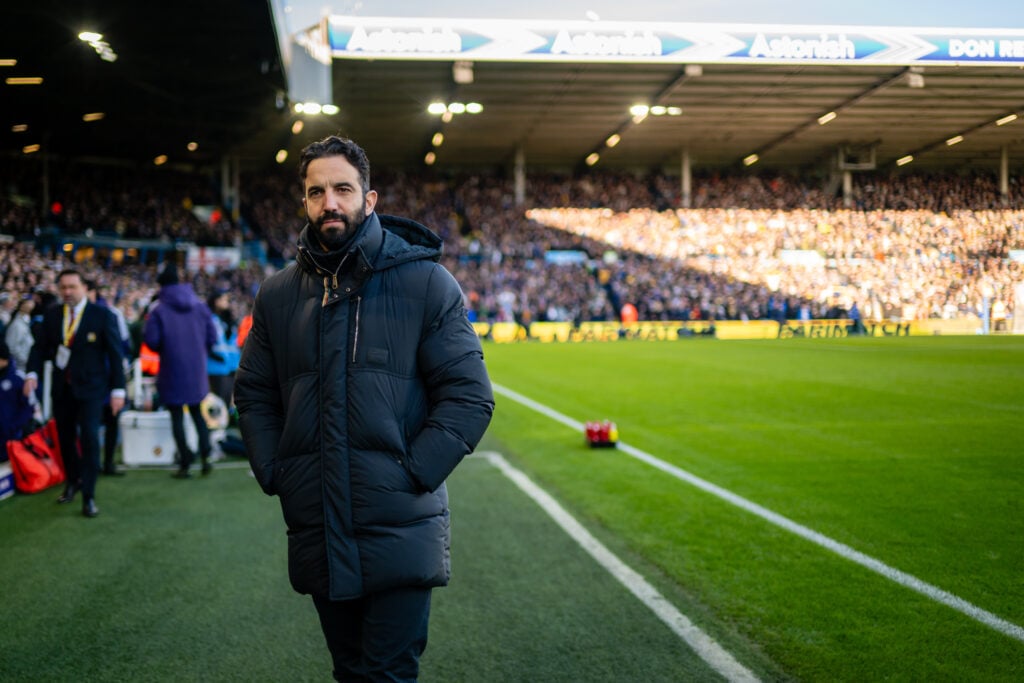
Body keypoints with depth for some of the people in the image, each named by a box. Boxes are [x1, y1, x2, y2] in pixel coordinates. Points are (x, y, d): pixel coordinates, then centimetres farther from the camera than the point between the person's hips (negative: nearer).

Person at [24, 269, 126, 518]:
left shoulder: (102, 316, -7)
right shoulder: (51, 315, 4)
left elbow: (115, 353, -6)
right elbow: (40, 346, 4)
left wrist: (118, 389, -10)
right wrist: (32, 373, -14)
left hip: (90, 387, -4)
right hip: (61, 387, 4)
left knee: (89, 438, -13)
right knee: (65, 438, 13)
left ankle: (88, 496, -5)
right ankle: (73, 481, 36)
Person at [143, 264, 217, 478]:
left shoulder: (159, 310, -10)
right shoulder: (200, 306, 2)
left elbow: (151, 340, -14)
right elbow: (212, 337, 2)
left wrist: (165, 350, 7)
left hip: (173, 369, -4)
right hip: (197, 369, 4)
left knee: (177, 416, 5)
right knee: (197, 412, 18)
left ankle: (185, 464, 3)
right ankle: (205, 456, 5)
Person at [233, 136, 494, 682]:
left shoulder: (425, 282, -4)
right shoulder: (278, 295, 8)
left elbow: (468, 394, -6)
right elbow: (254, 394, 16)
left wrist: (412, 474, -14)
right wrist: (274, 473, 2)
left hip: (400, 532, -4)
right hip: (316, 533, 4)